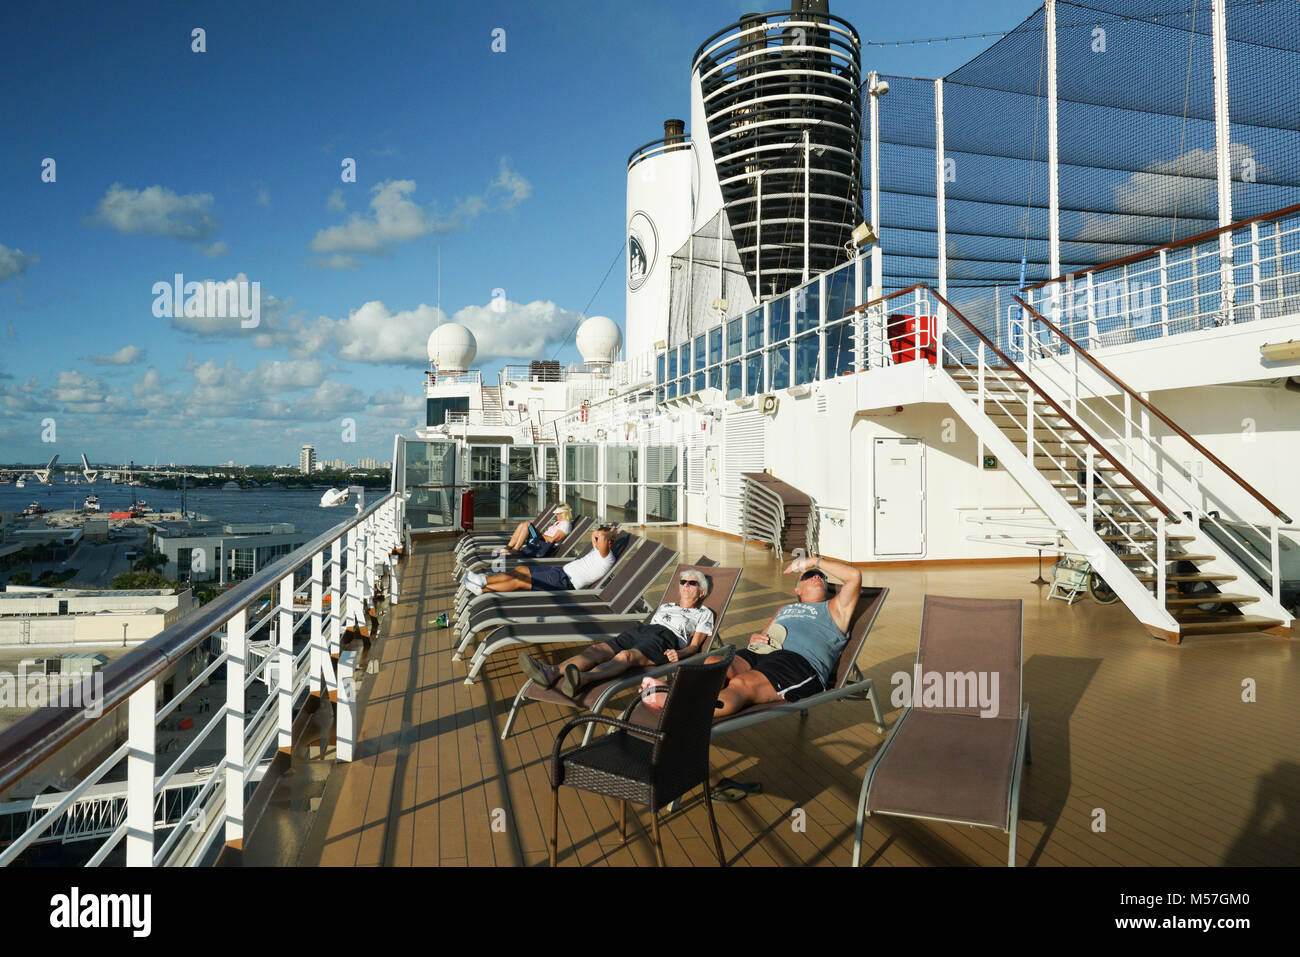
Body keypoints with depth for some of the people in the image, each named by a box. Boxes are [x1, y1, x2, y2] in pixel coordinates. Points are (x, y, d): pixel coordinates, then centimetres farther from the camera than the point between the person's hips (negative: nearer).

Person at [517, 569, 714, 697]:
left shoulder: (704, 613, 24)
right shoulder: (665, 606, 39)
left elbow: (695, 645, 10)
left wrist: (678, 654, -12)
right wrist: (612, 640, 16)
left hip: (667, 637, -5)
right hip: (637, 631, 5)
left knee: (626, 656, -37)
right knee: (599, 649, -26)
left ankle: (583, 679, -66)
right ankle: (552, 672, -51)